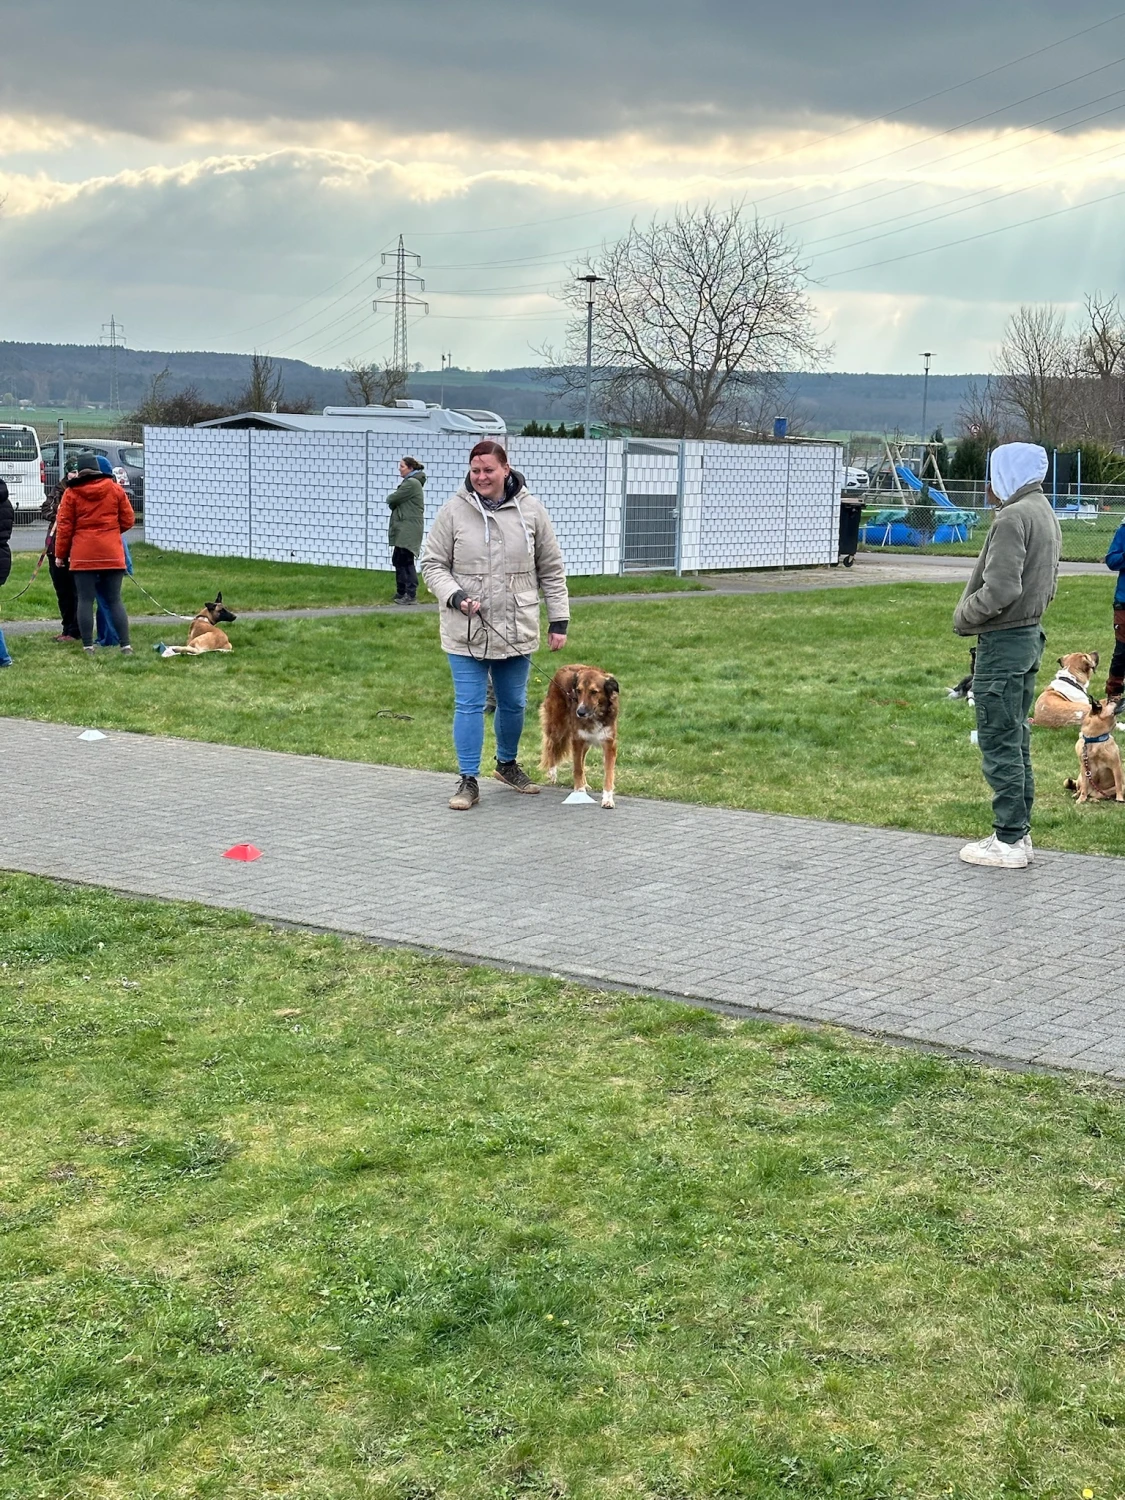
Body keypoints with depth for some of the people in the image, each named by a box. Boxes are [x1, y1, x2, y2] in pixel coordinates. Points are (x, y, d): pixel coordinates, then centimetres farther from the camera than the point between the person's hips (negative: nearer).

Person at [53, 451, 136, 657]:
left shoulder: (72, 493, -1)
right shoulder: (115, 489, 3)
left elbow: (64, 526, 0)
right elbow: (128, 520, 8)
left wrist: (60, 554, 9)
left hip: (83, 555, -1)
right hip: (112, 553, 2)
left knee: (85, 601, 3)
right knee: (115, 600, 5)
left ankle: (88, 646, 2)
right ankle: (126, 645, 0)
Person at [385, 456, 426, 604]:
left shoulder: (411, 483, -13)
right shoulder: (410, 482, 20)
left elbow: (392, 499, -13)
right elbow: (393, 501, 18)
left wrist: (390, 499, 6)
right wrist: (393, 501, -2)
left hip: (409, 530, -11)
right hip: (402, 529, 11)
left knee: (406, 560, -9)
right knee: (398, 559, 14)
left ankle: (410, 594, -8)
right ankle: (401, 592, 21)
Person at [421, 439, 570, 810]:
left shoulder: (530, 510, 0)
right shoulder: (454, 510, -5)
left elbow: (552, 570, 6)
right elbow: (432, 564, 1)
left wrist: (559, 621, 4)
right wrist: (455, 597, -16)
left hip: (517, 630, 2)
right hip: (466, 631, -2)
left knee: (514, 703, 15)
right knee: (469, 705, -2)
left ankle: (507, 764, 37)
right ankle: (468, 781, 8)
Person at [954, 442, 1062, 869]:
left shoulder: (1013, 518, -18)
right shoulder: (1046, 515, 14)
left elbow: (1000, 589, -25)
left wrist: (964, 616, -11)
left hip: (1002, 642, -10)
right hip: (1030, 636, 10)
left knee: (999, 743, -5)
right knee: (1017, 740, 15)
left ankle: (1009, 841, -1)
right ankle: (1018, 832, 20)